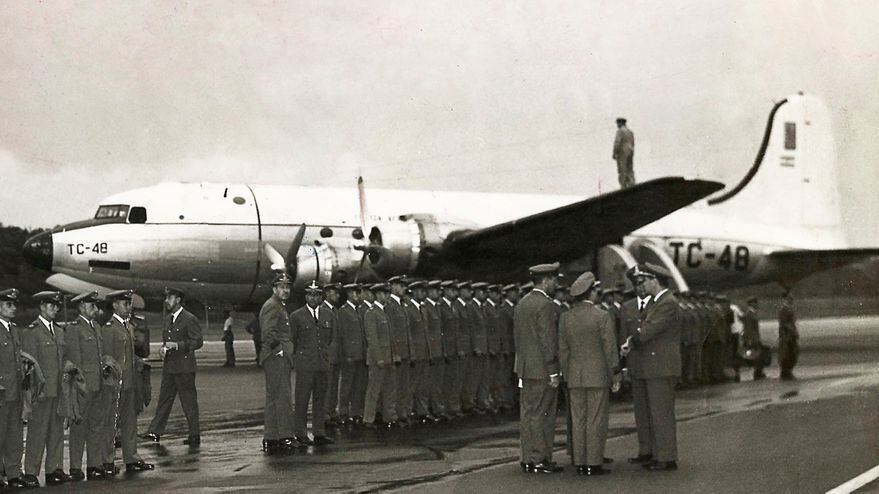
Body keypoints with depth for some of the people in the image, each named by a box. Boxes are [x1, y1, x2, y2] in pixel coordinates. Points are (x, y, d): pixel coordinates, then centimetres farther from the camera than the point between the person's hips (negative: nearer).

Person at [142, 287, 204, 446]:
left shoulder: (190, 319, -10)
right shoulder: (168, 319, 15)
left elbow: (198, 341, -13)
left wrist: (177, 345, -20)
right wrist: (163, 348, 6)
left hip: (184, 368, -7)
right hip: (169, 367, 7)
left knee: (189, 402, -1)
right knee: (164, 399, 7)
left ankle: (195, 436, 6)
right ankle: (155, 432, 9)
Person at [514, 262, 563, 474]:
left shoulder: (522, 303, 13)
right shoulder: (545, 305, -15)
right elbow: (548, 340, -18)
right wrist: (553, 373, -15)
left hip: (525, 369, 9)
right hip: (542, 370, -9)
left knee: (528, 414, 9)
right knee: (542, 415, -4)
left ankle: (528, 459, 13)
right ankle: (539, 460, -2)